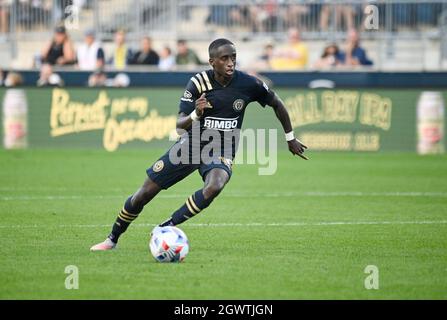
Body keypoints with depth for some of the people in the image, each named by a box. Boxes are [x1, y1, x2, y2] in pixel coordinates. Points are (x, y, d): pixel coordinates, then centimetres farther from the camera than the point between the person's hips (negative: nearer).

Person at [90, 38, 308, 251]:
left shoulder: (248, 84, -14)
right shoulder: (198, 83, -16)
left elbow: (277, 104, 5)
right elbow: (180, 125, -17)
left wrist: (290, 138, 12)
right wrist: (195, 114, -38)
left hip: (221, 152, 0)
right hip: (191, 145, 0)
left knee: (214, 187, -36)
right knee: (143, 194, -1)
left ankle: (166, 228, -22)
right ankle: (112, 239, 22)